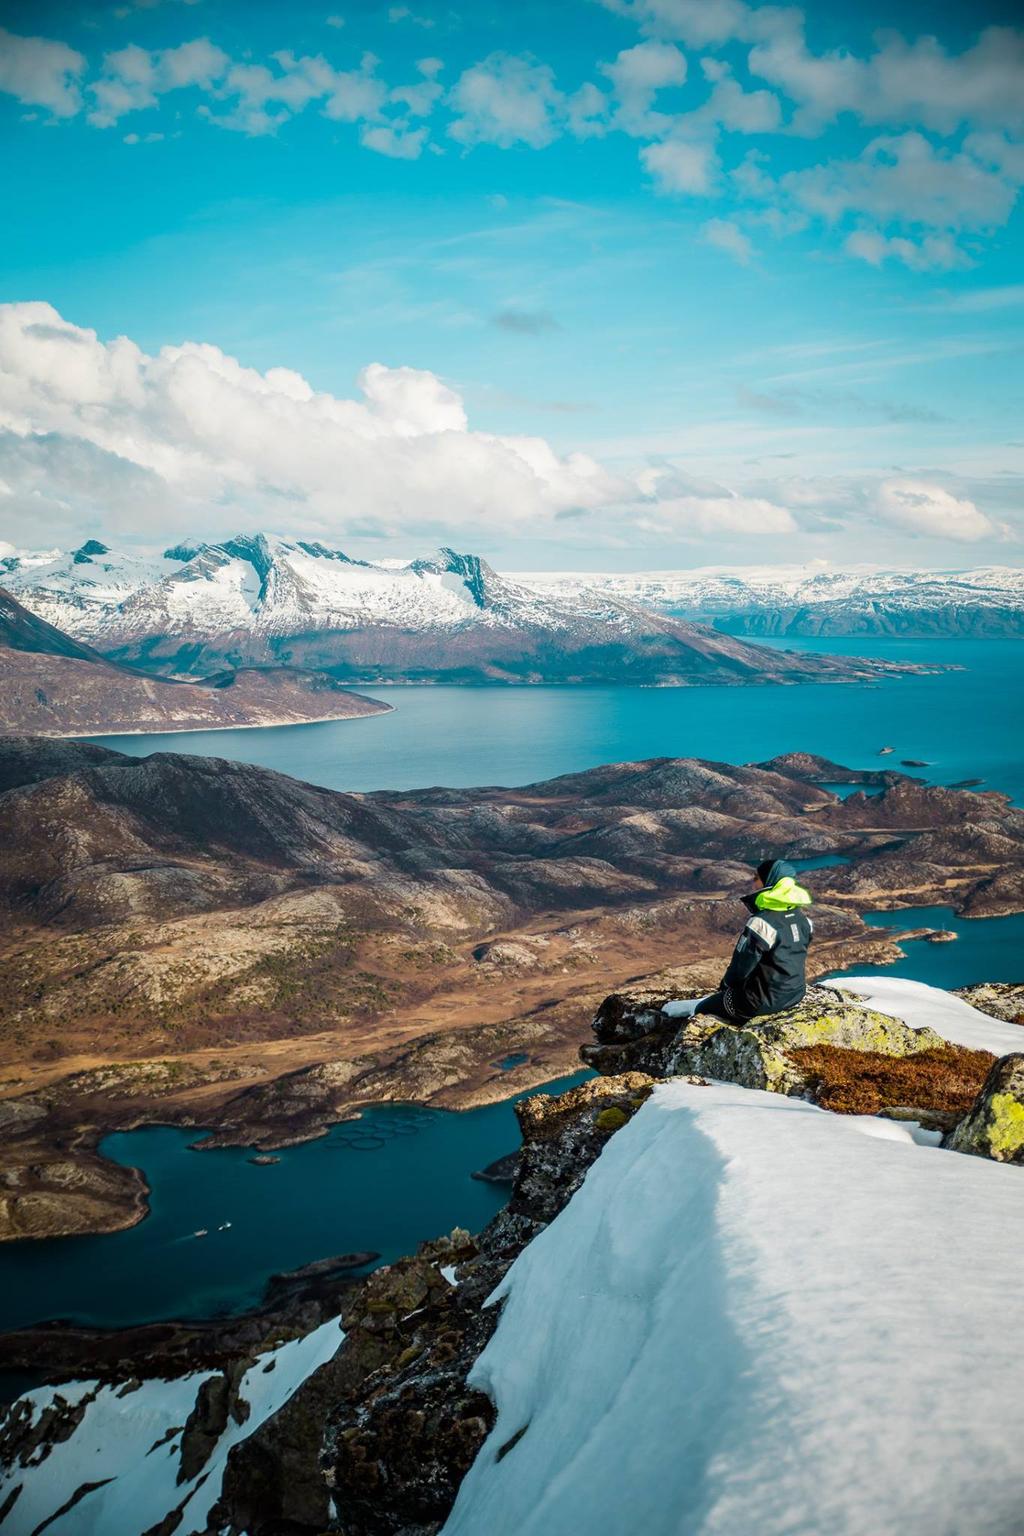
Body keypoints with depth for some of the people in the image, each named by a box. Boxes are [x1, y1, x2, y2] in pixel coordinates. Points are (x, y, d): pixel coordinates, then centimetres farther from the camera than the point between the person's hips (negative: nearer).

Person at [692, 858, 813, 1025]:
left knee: (702, 1010, 12)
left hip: (766, 1001, -8)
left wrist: (725, 984, 2)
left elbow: (741, 966, -20)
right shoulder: (802, 917, 0)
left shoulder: (762, 921, -25)